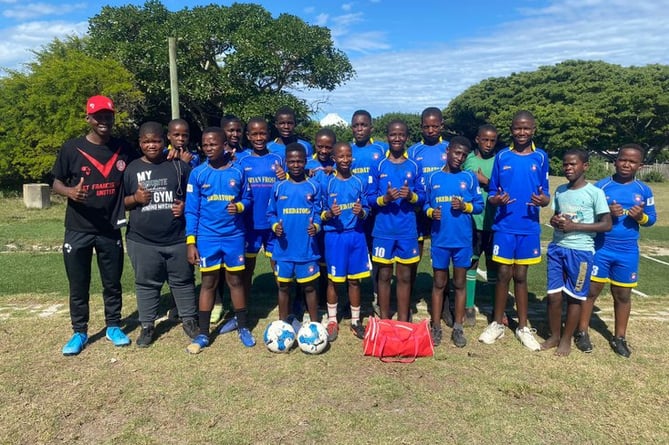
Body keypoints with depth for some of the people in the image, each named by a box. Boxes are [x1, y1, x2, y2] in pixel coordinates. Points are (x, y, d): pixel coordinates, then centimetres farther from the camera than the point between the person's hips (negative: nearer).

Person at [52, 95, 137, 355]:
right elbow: (56, 183, 0)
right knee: (78, 285, 9)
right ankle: (79, 332, 25)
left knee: (113, 283, 12)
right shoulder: (71, 148, -5)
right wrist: (70, 192, -21)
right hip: (78, 230, -1)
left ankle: (113, 327, 28)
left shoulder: (123, 149, 1)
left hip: (111, 230, 1)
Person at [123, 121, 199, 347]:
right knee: (146, 284, 11)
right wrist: (135, 198, -11)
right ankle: (147, 325, 24)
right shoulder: (131, 169, 6)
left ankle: (189, 320, 25)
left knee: (183, 281, 10)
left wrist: (185, 205, -11)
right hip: (142, 241, 1)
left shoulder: (179, 165, 4)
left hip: (178, 238, -1)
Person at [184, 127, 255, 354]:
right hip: (207, 237, 0)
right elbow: (191, 210, -1)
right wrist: (190, 241, -6)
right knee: (208, 282, 7)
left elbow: (247, 198, 9)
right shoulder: (197, 174, -2)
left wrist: (239, 206, -15)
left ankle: (243, 328, 24)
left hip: (234, 236, 0)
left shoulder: (238, 172, -1)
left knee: (235, 280, 10)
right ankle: (203, 334, 18)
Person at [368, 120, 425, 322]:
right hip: (383, 230, -1)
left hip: (407, 231, 1)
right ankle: (384, 320, 21)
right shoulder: (378, 166, 1)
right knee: (384, 276, 8)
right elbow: (369, 198, 1)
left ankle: (403, 321, 20)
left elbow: (422, 197, 6)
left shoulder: (414, 167, 4)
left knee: (405, 276, 8)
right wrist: (384, 198, -18)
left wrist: (411, 196, -15)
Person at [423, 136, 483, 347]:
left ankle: (458, 328, 20)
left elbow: (479, 205, 4)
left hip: (463, 239, 0)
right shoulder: (433, 177, 5)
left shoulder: (469, 177, 3)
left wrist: (464, 206, -15)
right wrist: (431, 212, -12)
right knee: (439, 283, 8)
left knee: (459, 284, 9)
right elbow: (425, 204, 9)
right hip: (439, 239, 0)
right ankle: (436, 328, 17)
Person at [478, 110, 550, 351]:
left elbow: (545, 195, 5)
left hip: (529, 228, 1)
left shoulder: (541, 157, 3)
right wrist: (496, 199, -18)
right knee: (503, 274, 4)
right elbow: (491, 195, 4)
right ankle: (497, 324, 19)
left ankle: (523, 327, 22)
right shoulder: (502, 156, 2)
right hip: (504, 226, 0)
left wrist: (543, 200, -18)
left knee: (520, 276, 9)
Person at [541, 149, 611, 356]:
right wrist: (554, 221, -5)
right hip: (556, 248, 4)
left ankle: (566, 339, 22)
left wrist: (574, 226, -17)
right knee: (553, 295, 6)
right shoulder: (560, 190, 8)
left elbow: (606, 224, -10)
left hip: (580, 251, -4)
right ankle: (554, 336, 23)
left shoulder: (595, 192, -7)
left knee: (574, 297, 7)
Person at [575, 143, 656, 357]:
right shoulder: (601, 186, -4)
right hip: (600, 249, -2)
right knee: (591, 291, 4)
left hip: (628, 253, 2)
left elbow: (652, 219, 7)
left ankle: (619, 338, 26)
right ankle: (582, 332, 18)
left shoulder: (644, 190, 2)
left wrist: (640, 216, -15)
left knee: (623, 295, 11)